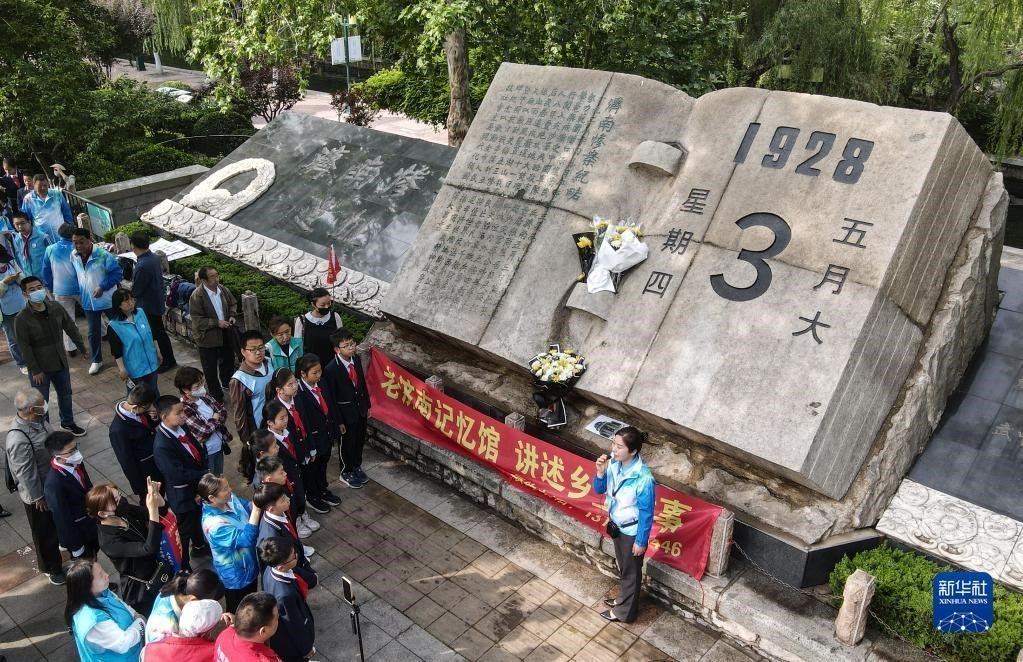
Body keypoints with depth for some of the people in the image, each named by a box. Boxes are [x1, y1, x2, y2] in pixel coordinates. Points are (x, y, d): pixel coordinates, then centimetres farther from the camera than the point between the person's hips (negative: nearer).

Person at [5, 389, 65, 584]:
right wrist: (37, 497, -15)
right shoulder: (19, 440, -39)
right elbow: (25, 473, -27)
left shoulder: (36, 419, -12)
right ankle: (50, 567, 38)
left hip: (52, 481, 8)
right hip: (38, 491, -8)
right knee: (45, 531, 16)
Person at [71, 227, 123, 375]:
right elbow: (75, 276, 14)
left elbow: (117, 273, -18)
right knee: (93, 332, 14)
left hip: (107, 300, -4)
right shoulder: (73, 256, -2)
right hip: (88, 302, 5)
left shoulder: (103, 255, -21)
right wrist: (78, 293, 8)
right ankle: (96, 360, 27)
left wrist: (102, 287, -23)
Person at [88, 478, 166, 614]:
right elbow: (149, 549, -40)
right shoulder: (109, 542, -30)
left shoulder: (125, 511, -13)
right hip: (143, 590, -6)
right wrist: (153, 510, -47)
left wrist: (156, 495, -28)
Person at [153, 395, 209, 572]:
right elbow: (179, 475, -32)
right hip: (183, 495, -7)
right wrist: (206, 474, -21)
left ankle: (198, 546, 57)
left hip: (199, 486, 7)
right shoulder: (162, 446, -33)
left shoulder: (181, 427, -9)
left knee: (197, 520, 31)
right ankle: (183, 566, 36)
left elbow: (199, 451, -2)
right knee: (184, 531, 14)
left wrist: (204, 474, -15)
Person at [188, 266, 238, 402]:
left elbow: (233, 303, 12)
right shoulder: (197, 296, -22)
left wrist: (232, 315, -6)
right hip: (208, 338, -5)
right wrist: (216, 323, -25)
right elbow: (197, 320, -21)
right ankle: (216, 397, 23)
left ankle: (227, 385, 48)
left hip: (225, 334, 6)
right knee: (211, 370, 7)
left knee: (228, 361, 23)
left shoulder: (223, 290, -5)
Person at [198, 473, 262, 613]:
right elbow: (246, 539, -38)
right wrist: (256, 510, -41)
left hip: (249, 565, 8)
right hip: (236, 575, -8)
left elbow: (249, 509, 4)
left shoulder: (230, 498, -12)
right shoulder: (213, 524, -36)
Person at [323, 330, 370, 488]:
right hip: (346, 413, -6)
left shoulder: (356, 360, -6)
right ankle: (346, 473, 37)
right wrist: (339, 421, -14)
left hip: (361, 409, 6)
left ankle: (356, 467, 46)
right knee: (347, 444, 14)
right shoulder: (331, 369, -25)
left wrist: (367, 405, 11)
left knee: (360, 441, 22)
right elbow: (331, 398, -19)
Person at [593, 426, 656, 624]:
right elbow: (599, 490, -1)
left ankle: (624, 611, 38)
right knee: (623, 567, 29)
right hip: (617, 525, 7)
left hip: (632, 531, -7)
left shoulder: (643, 478, -34)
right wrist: (600, 473, -21)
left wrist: (641, 541, -14)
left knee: (631, 571, 18)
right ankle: (623, 598, 53)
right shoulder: (614, 464, -14)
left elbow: (646, 513, -22)